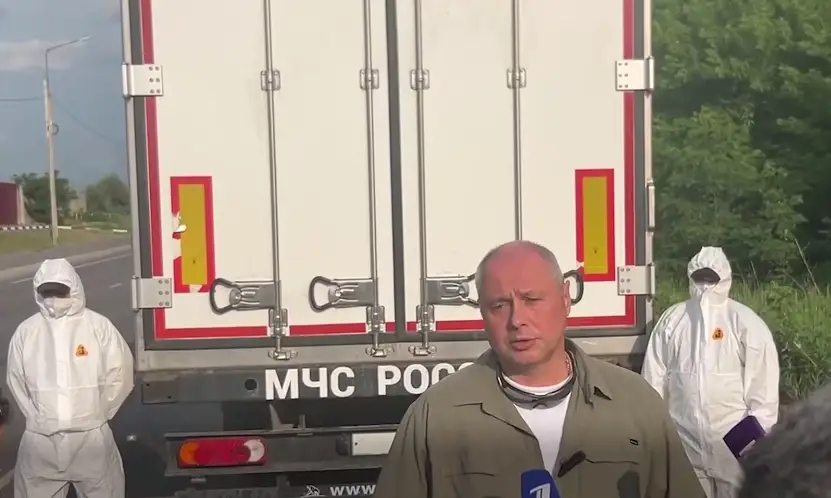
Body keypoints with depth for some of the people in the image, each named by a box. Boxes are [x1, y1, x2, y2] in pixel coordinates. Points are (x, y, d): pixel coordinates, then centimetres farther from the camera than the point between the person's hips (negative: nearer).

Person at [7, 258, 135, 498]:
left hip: (91, 436, -2)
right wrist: (37, 417, 8)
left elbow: (119, 373, -4)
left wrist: (98, 413, 1)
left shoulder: (98, 326, -7)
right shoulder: (26, 331, 0)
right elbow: (15, 379, 9)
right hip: (40, 438, 2)